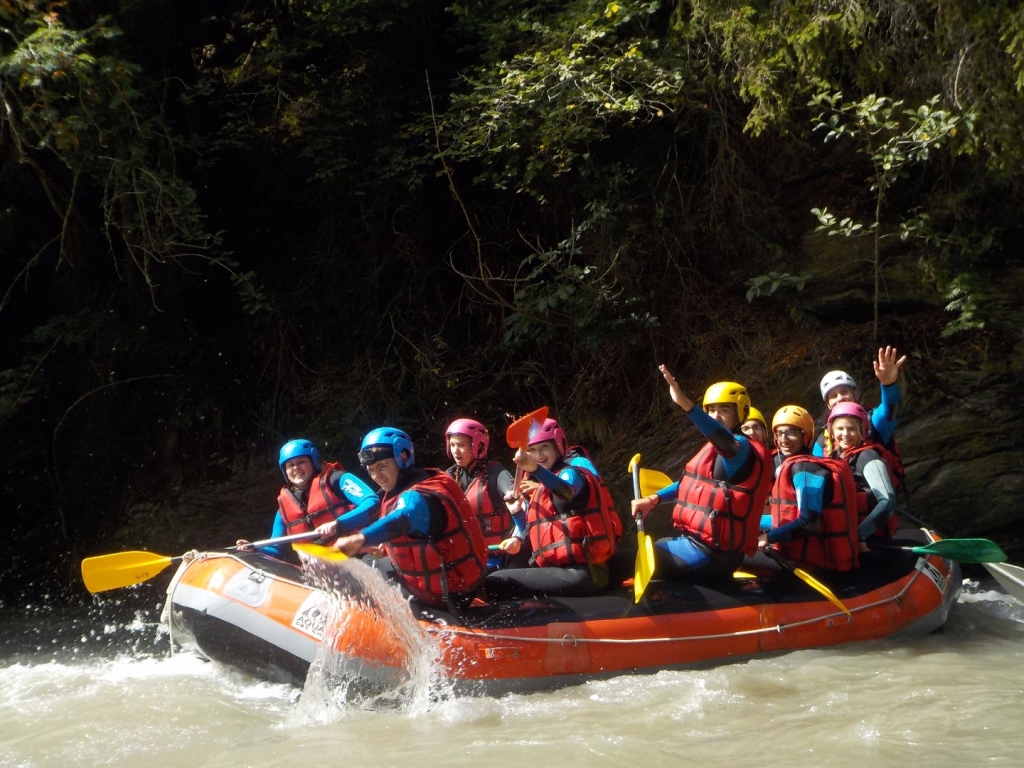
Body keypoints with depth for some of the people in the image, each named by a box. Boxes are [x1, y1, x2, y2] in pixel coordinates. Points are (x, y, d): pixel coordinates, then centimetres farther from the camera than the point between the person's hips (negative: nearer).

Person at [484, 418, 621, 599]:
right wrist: (518, 538, 12)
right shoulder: (538, 488, 23)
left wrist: (535, 469, -47)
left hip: (580, 574, -9)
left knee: (495, 583, -20)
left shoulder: (570, 473, -3)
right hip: (556, 569, 9)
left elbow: (567, 491, -29)